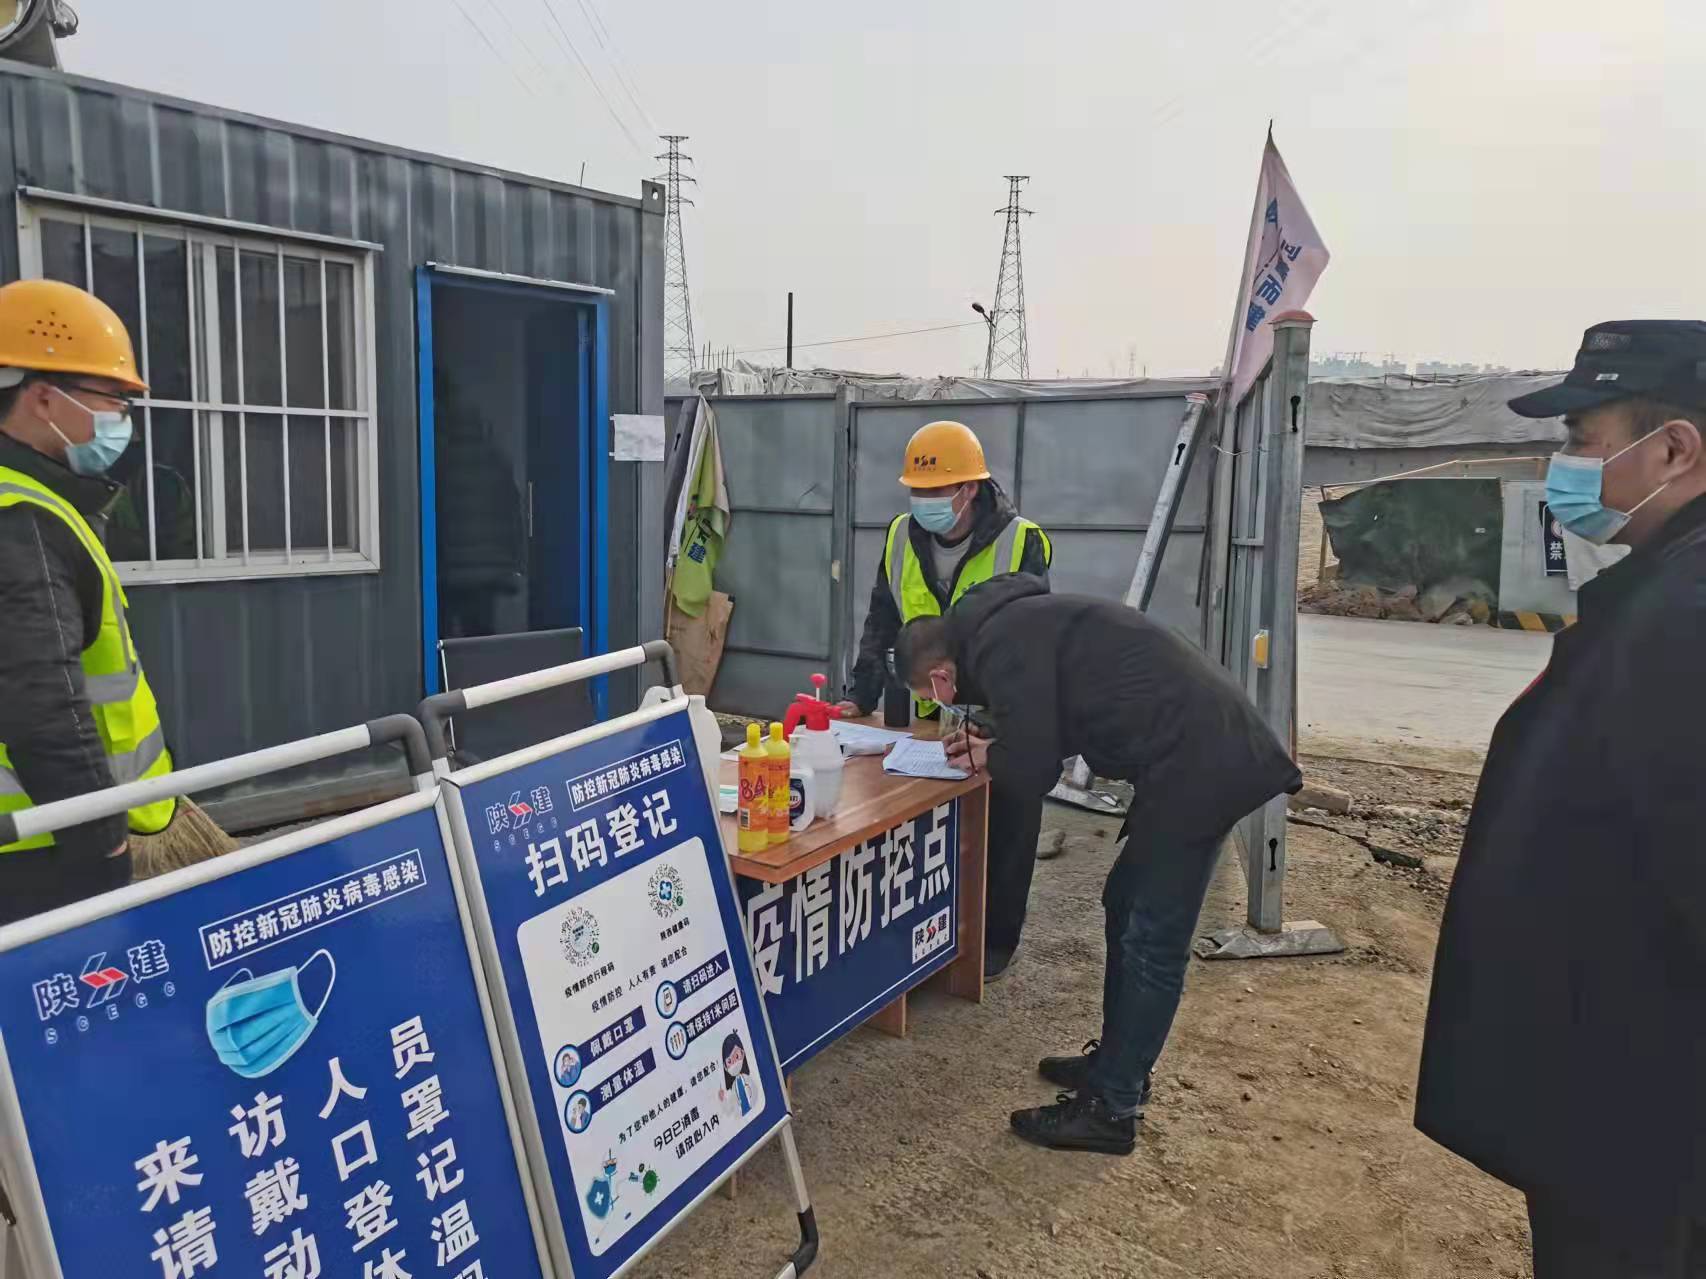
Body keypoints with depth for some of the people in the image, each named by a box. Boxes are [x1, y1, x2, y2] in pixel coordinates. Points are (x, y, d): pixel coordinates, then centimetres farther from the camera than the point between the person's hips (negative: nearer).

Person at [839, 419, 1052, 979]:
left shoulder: (1021, 543, -17)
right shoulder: (902, 538, -4)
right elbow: (882, 626, 2)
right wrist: (861, 696, -8)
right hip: (929, 716, 3)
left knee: (1003, 837, 9)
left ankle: (995, 938, 27)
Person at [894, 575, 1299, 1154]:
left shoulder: (998, 643, -13)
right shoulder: (1015, 620, 17)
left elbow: (1033, 770, -15)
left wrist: (989, 760, 6)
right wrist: (992, 746, 15)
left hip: (1198, 763, -10)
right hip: (1207, 748, 10)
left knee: (1152, 942, -1)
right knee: (1125, 908, 19)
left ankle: (1110, 1108, 10)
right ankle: (1117, 1061, 33)